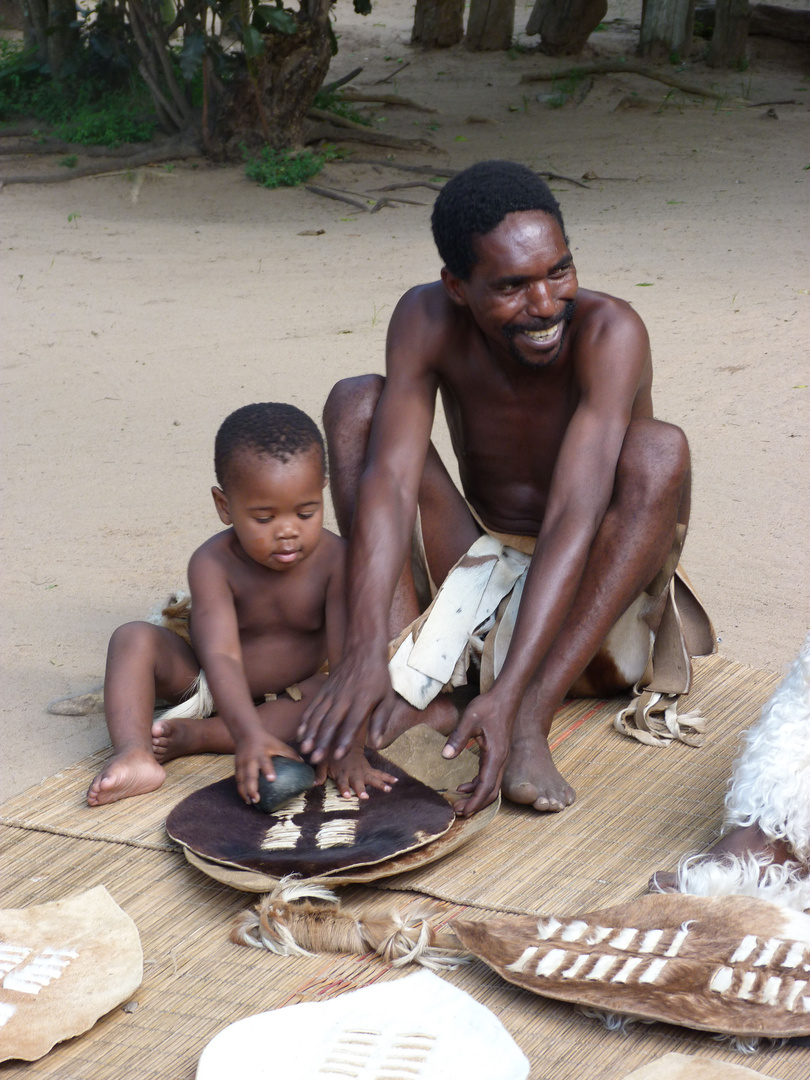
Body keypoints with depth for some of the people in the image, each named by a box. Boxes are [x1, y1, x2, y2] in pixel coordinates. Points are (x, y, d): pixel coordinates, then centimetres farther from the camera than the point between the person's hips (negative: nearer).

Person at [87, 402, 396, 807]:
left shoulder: (335, 561, -24)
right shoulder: (213, 564, -25)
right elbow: (222, 656, -38)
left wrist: (349, 750, -44)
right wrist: (250, 735, -54)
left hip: (294, 692, 0)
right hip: (212, 688, 0)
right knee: (134, 639, -21)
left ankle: (197, 735, -29)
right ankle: (133, 752, -42)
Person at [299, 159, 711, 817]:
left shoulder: (608, 332, -25)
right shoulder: (427, 320, -15)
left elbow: (574, 519, -35)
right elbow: (388, 480, -26)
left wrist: (508, 697, -45)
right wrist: (365, 652, -42)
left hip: (594, 595, -3)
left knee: (659, 449, -30)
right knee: (356, 404, -13)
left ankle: (532, 719, -34)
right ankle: (411, 688, -25)